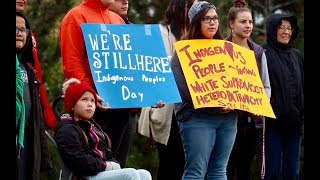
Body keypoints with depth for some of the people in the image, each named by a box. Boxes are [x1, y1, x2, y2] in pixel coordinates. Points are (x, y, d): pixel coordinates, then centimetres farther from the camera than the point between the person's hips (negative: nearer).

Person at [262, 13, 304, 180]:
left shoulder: (296, 55, 15)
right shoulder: (263, 54, -4)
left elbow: (302, 86, 17)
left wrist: (302, 112, 9)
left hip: (294, 121, 5)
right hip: (273, 121, -5)